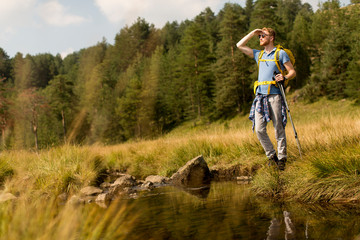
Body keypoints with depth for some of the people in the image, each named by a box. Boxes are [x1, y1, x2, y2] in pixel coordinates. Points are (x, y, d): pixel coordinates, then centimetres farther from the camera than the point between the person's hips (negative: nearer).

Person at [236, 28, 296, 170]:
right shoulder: (259, 55, 22)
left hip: (274, 95, -5)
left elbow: (293, 72, 4)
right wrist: (253, 33, 19)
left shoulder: (280, 53, 6)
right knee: (259, 129, -2)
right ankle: (271, 155, 11)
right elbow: (240, 45, 25)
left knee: (279, 129, -3)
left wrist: (284, 77, -17)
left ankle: (281, 158, 4)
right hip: (260, 95, 5)